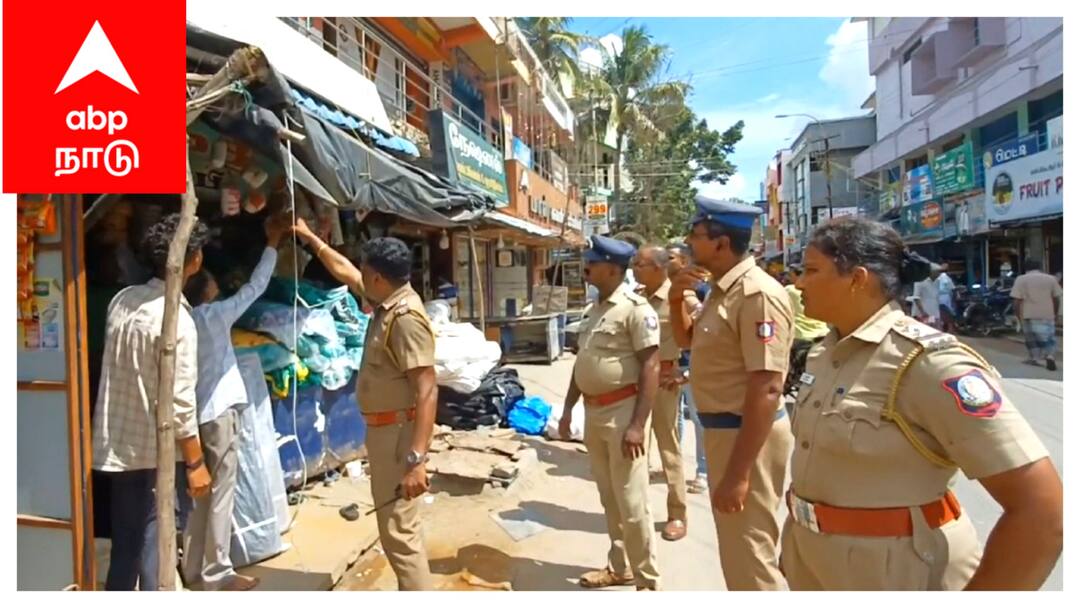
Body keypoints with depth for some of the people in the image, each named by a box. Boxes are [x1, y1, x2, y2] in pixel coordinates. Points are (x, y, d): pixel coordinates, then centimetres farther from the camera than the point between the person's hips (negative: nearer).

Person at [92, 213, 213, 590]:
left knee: (124, 540, 21)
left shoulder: (123, 299, -1)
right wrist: (195, 462, -14)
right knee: (152, 541, 8)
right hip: (154, 449, -7)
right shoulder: (176, 319, -23)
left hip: (117, 442, 7)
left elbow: (122, 367, 9)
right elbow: (179, 403, -22)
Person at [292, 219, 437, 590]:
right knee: (395, 523, 21)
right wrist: (310, 237, 33)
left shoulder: (406, 317, -23)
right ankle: (413, 591, 37)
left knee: (398, 531, -4)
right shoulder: (387, 302, 6)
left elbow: (427, 391, -28)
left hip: (399, 432, -10)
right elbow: (343, 270, 25)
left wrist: (417, 458, -31)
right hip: (384, 428, 10)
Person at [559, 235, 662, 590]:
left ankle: (648, 581, 18)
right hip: (594, 412, 8)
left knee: (631, 502, 1)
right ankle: (619, 567, 35)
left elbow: (651, 367, -18)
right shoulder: (595, 309, 12)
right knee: (609, 499, 18)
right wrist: (568, 409, 18)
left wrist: (638, 425, -23)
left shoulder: (636, 308, -13)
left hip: (622, 411, -8)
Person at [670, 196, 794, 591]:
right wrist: (676, 301, 2)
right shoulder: (721, 290, 8)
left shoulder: (757, 294, -22)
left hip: (747, 436, -10)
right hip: (722, 431, 10)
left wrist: (738, 473, -26)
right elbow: (687, 341, 21)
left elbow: (767, 391, -27)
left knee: (750, 558, 4)